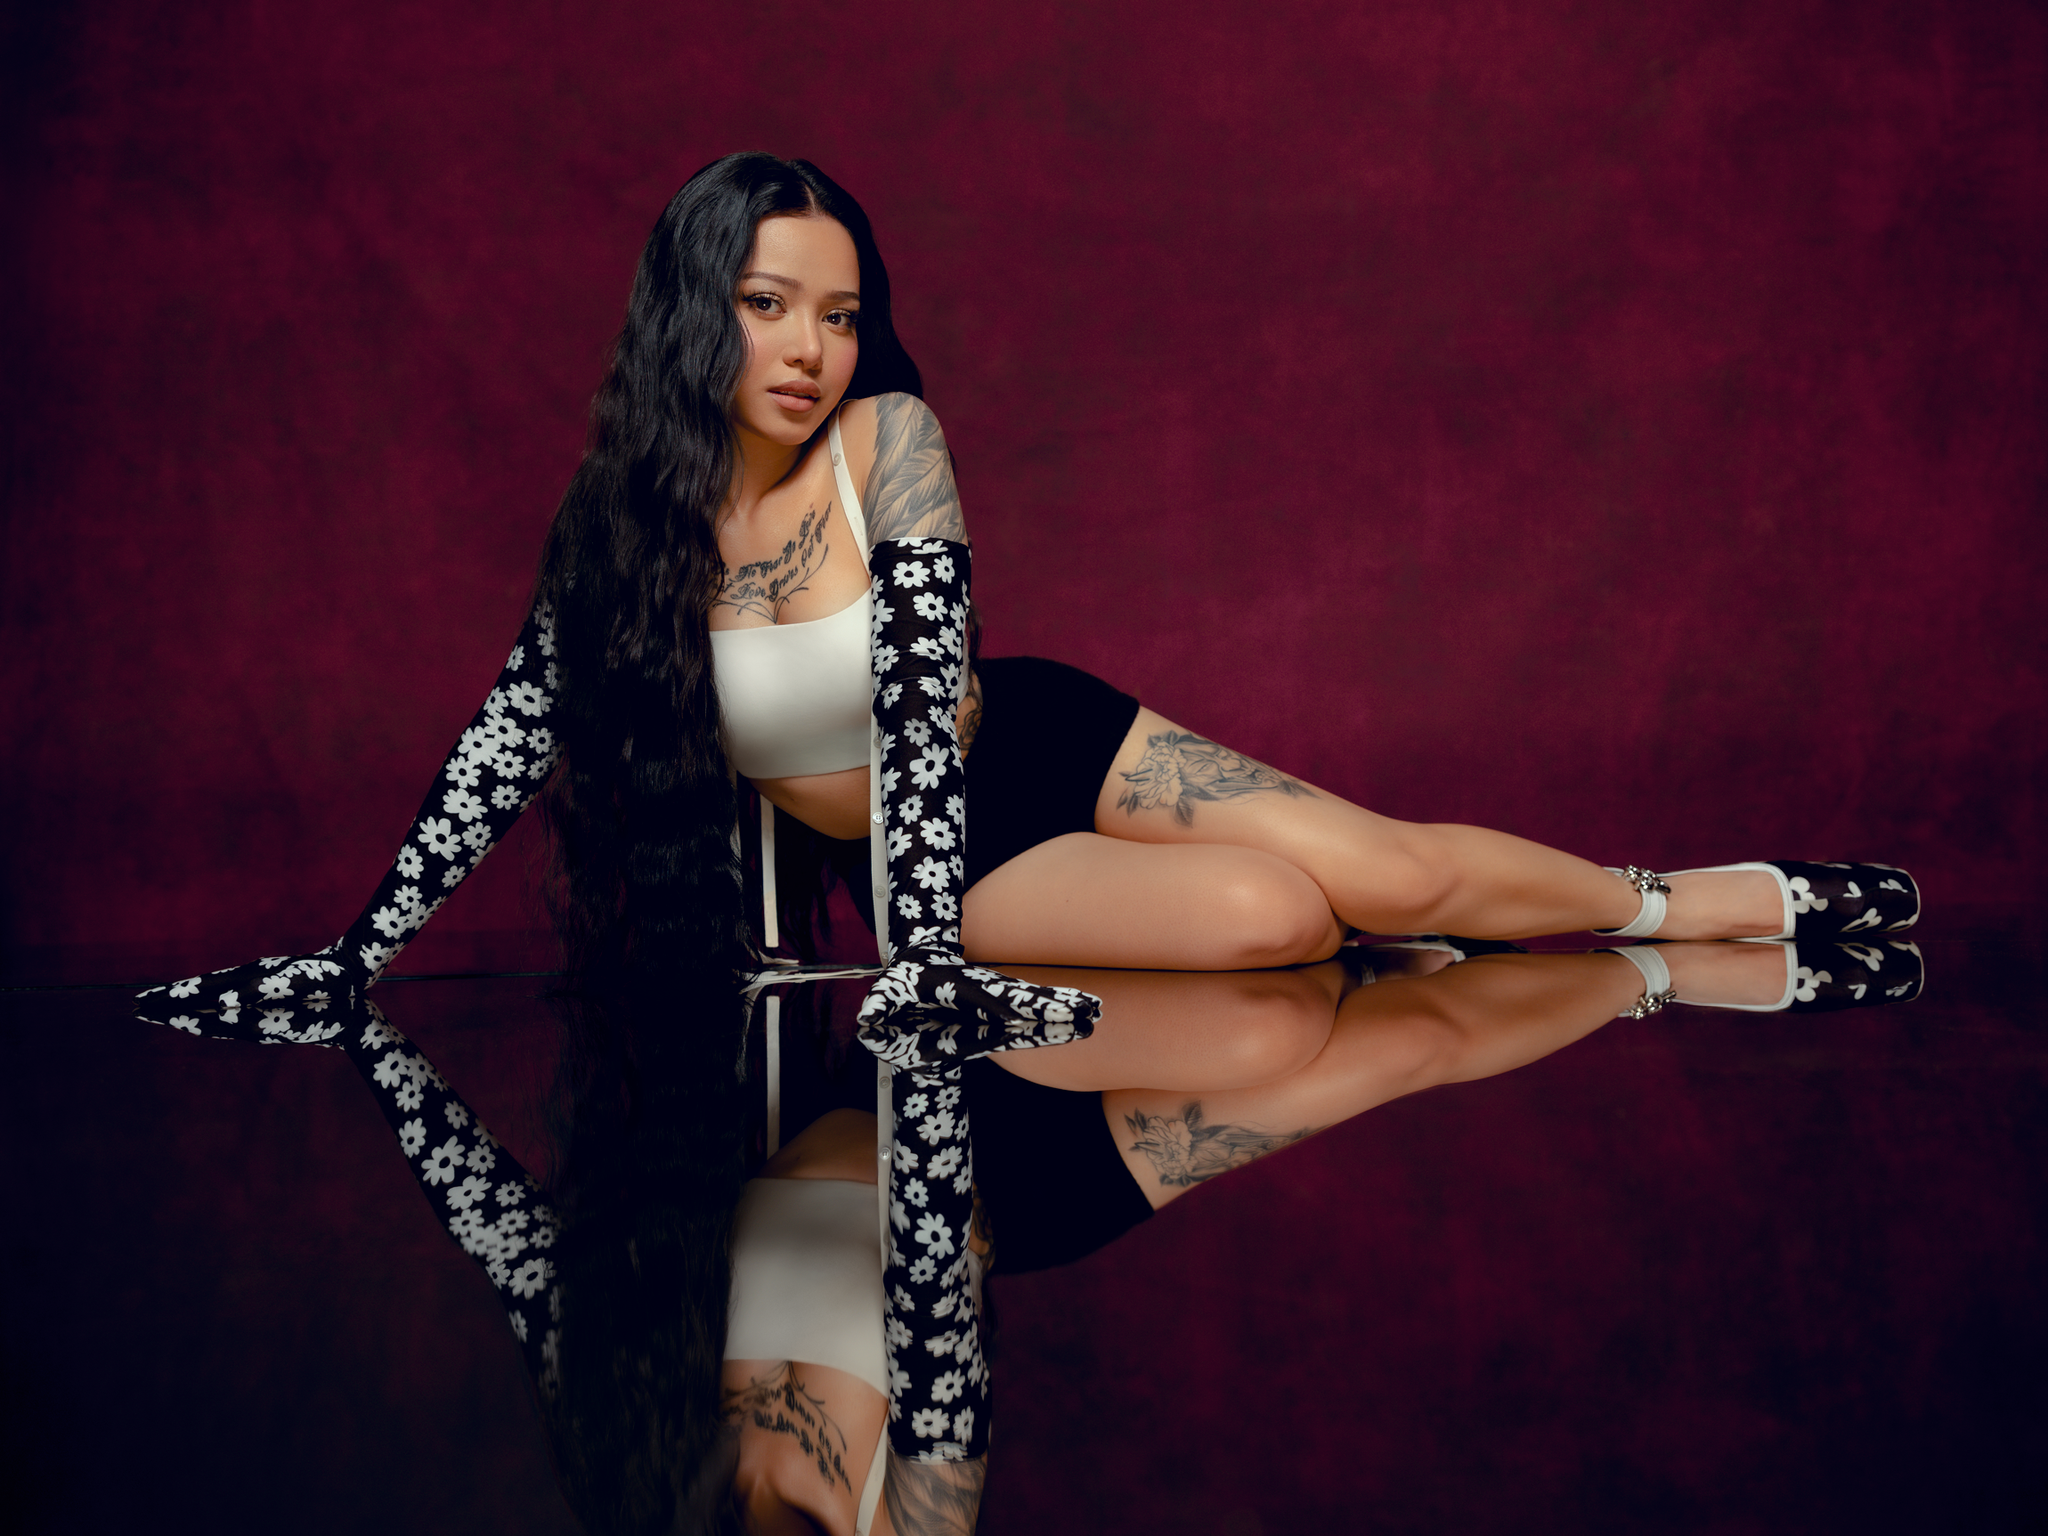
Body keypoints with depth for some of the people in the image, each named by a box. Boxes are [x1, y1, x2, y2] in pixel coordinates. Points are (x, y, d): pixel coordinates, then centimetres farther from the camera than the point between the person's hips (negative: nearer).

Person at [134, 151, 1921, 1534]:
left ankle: (1702, 903, 7)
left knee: (1390, 867, -17)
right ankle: (1687, 911, 1)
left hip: (1041, 752, 0)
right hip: (943, 868, 0)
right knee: (1273, 918, -20)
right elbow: (515, 734, -8)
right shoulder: (628, 515, -12)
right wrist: (360, 956, -12)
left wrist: (921, 959, -34)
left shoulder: (889, 441, -19)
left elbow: (923, 706, -26)